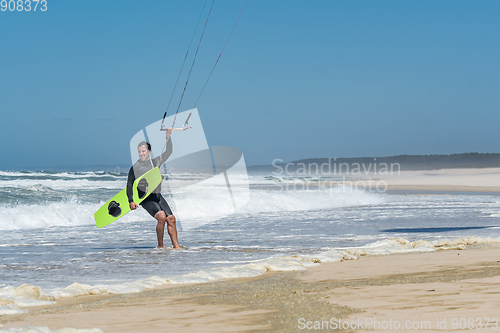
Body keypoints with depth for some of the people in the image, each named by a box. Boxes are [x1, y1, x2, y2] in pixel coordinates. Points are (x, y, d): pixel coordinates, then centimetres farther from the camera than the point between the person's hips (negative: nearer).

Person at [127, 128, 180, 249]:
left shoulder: (156, 162, 14)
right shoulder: (135, 167, 3)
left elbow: (168, 152, 12)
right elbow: (129, 185, 5)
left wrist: (168, 137, 0)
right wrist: (131, 201, -5)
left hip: (158, 196, 5)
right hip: (146, 198, -5)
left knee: (171, 218, -9)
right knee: (161, 216, -25)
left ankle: (176, 246, -8)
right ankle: (160, 246, -17)